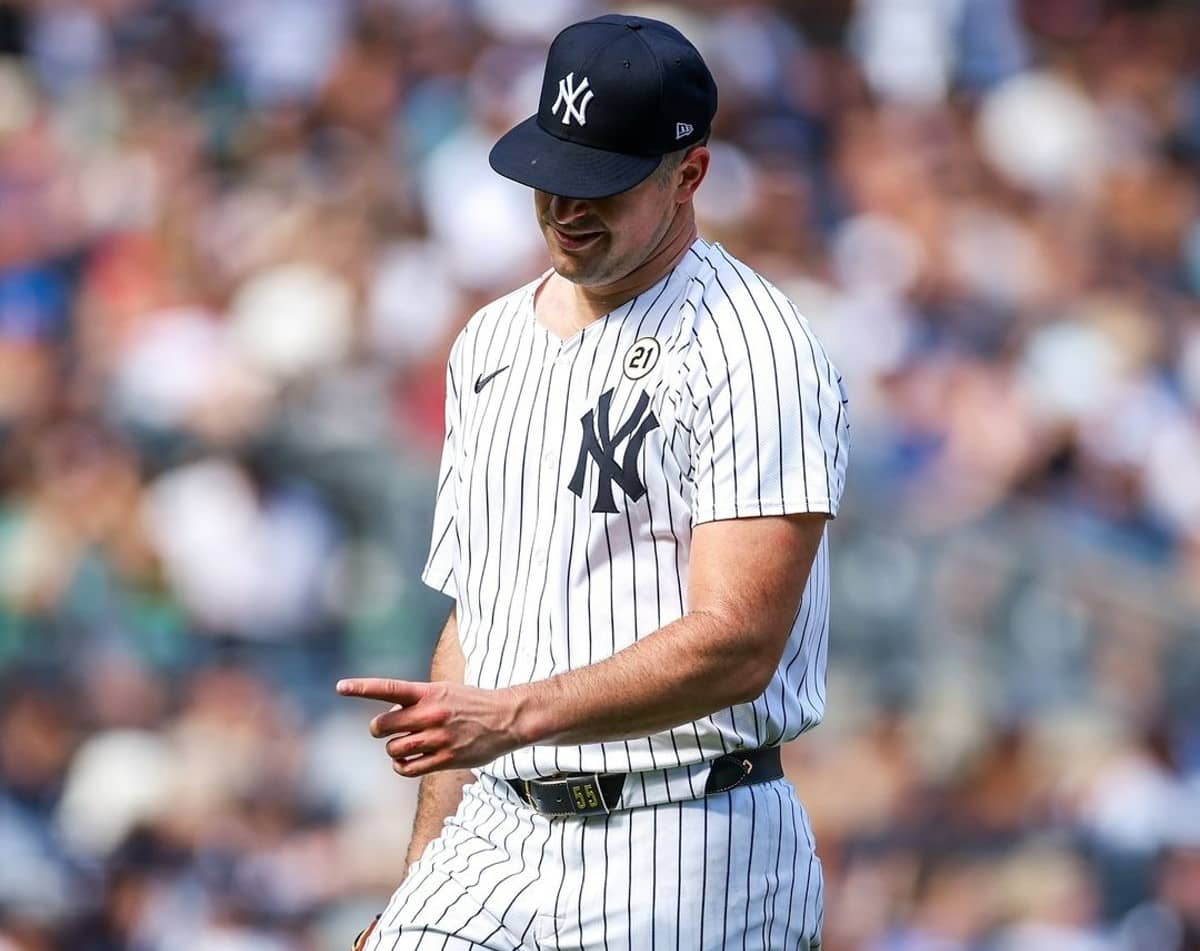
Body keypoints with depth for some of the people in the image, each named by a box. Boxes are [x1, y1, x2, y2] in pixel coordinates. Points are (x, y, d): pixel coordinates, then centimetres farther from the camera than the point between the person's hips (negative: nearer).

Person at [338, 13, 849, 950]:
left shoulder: (757, 352, -9)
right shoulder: (490, 345, 15)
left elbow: (738, 643, -19)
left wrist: (511, 717, -28)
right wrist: (426, 869, 13)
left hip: (687, 860, -6)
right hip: (496, 838, 6)